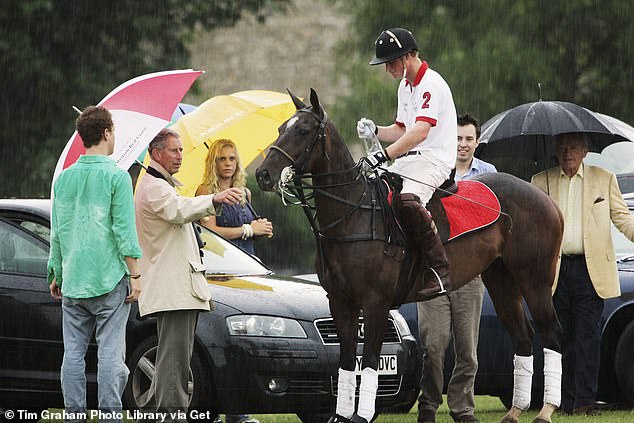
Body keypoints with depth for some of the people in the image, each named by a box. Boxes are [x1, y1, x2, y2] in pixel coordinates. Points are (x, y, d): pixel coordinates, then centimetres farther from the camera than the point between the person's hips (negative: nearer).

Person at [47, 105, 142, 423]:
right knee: (110, 353, -3)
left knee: (73, 352, 5)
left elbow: (57, 231, 12)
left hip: (73, 280, 4)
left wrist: (56, 274, 21)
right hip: (110, 278, -4)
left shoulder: (64, 178, 8)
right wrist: (134, 275, -5)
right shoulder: (116, 176, -7)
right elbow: (124, 230, -10)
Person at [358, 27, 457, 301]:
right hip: (407, 161, 10)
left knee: (407, 201, -36)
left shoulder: (431, 85, -13)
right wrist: (375, 131, 6)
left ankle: (439, 271, -34)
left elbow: (420, 132, -26)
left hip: (434, 160, -10)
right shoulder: (405, 86, 19)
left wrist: (384, 155, -34)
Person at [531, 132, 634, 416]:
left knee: (588, 336, -6)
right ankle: (566, 401, 9)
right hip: (555, 270, 1)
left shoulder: (603, 179, 11)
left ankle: (584, 401, -8)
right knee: (561, 337, 3)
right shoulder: (541, 182, 12)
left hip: (590, 268, -1)